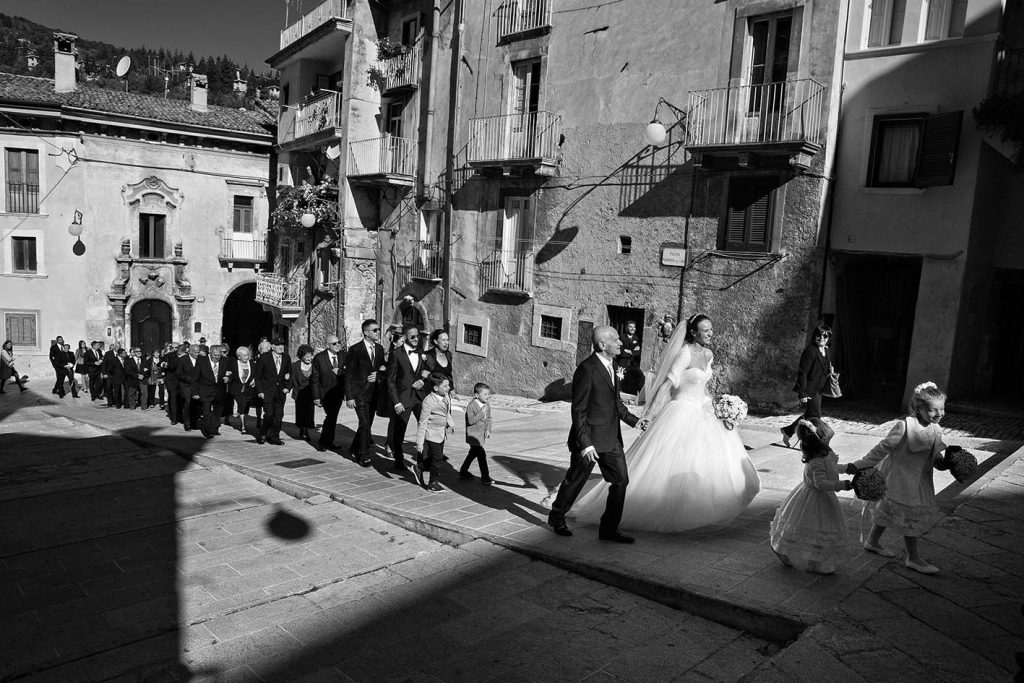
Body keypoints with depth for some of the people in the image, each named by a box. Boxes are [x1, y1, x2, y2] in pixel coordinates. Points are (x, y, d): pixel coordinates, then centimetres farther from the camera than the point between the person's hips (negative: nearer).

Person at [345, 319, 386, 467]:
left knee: (367, 424, 11)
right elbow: (348, 374, -8)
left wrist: (378, 375, -5)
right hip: (360, 393, -6)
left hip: (374, 393, 6)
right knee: (364, 424, -10)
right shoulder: (355, 349, -8)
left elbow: (383, 369, 19)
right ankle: (364, 457, 1)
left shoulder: (380, 349, 9)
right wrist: (349, 396, -12)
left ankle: (354, 450, 32)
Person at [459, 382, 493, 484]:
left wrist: (488, 430, 1)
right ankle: (485, 477, -5)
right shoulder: (472, 405, -20)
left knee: (473, 453, 20)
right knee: (481, 454, -12)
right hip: (473, 435, -8)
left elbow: (488, 418, 14)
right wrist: (482, 412, -30)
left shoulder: (487, 405, 3)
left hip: (482, 434, 8)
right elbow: (470, 421, -25)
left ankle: (463, 472, 37)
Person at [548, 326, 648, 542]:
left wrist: (633, 420, 15)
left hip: (611, 439, 8)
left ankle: (609, 529, 17)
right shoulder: (586, 370, -19)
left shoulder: (610, 365, 8)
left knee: (621, 480, 6)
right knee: (575, 481, 9)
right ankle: (556, 517, 33)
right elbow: (578, 410, -19)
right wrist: (585, 443, -22)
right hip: (589, 439, -8)